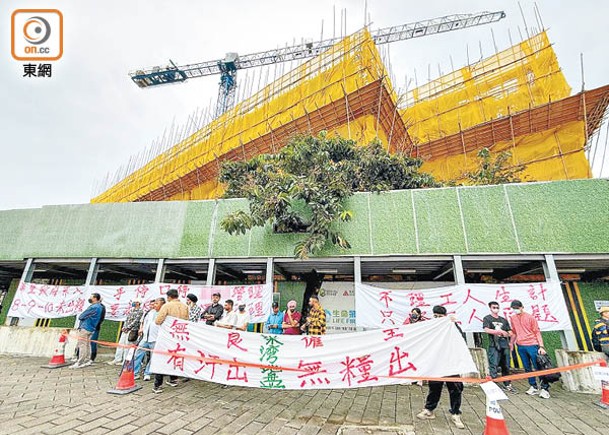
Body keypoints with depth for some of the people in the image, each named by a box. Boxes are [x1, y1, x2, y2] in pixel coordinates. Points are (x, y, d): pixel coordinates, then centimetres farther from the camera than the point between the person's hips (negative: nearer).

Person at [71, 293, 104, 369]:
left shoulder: (94, 307, -18)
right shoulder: (98, 306, 14)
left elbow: (82, 316, -12)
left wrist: (80, 317, 7)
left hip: (85, 328, -10)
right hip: (90, 328, 10)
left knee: (82, 345, -6)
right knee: (87, 345, 15)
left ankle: (79, 363, -3)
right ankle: (87, 360, 22)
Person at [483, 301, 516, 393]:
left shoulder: (504, 320, 17)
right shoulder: (487, 318, 3)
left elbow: (510, 333, 15)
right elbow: (487, 330, -11)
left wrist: (506, 334, -7)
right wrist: (501, 331, -11)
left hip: (505, 345, 5)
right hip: (494, 346, -5)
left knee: (506, 366, 11)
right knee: (493, 366, -6)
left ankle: (507, 385, 23)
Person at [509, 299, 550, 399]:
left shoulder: (530, 317, -5)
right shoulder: (512, 318, 7)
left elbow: (537, 332, -5)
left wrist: (541, 346, -11)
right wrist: (511, 343, 18)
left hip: (532, 345, -4)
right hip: (521, 346, 5)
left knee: (538, 367, -3)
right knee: (527, 368, 10)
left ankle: (545, 388, 4)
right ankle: (533, 387, 19)